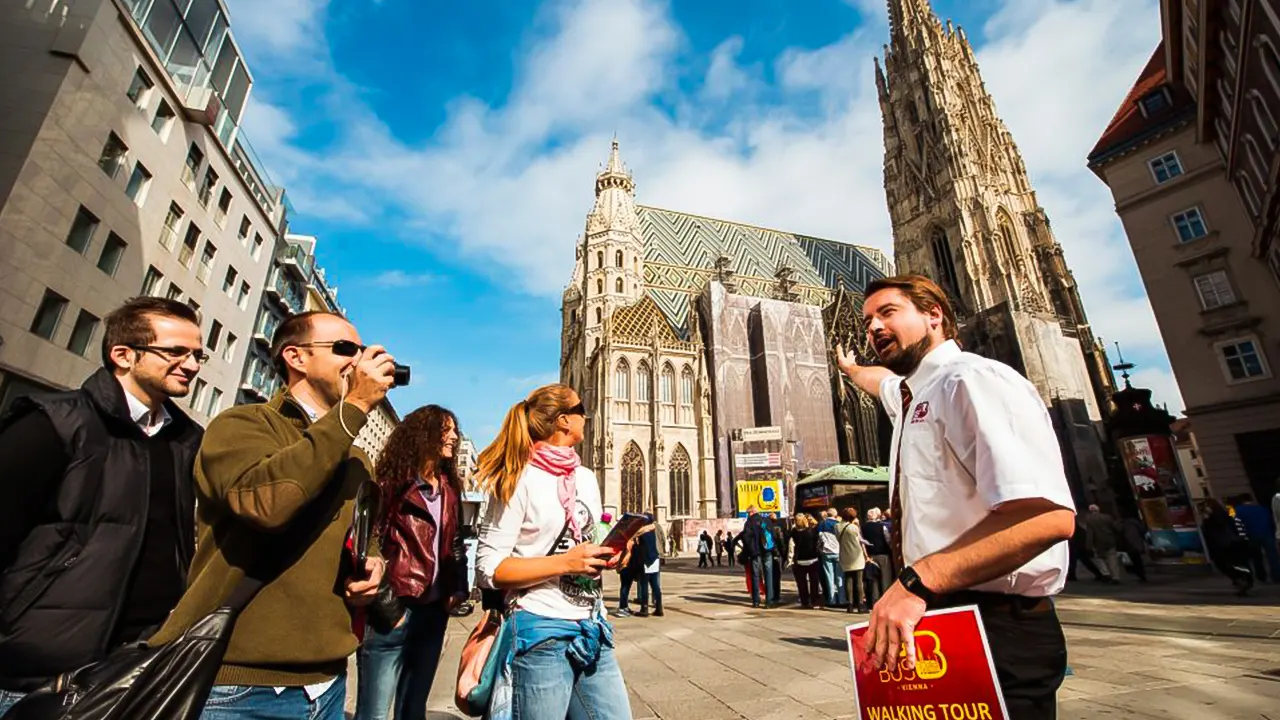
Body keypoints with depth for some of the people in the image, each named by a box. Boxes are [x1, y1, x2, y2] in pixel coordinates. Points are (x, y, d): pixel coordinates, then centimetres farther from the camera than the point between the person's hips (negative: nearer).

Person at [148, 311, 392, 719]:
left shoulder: (356, 459, 13)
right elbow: (267, 499, -29)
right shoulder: (241, 425, -8)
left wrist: (371, 567, 1)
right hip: (237, 685, -6)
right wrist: (355, 407, -23)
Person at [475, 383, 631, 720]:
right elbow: (488, 568, -13)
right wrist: (564, 563, -20)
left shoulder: (587, 478, 10)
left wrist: (610, 553, 0)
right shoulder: (521, 480, -12)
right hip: (542, 635, -6)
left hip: (593, 630, 7)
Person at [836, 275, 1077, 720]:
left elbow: (1048, 515, -28)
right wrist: (850, 368, 56)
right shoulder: (912, 394, 11)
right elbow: (882, 379, 37)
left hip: (995, 630, -9)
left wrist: (917, 581, -31)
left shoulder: (973, 380, -17)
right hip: (931, 620, 9)